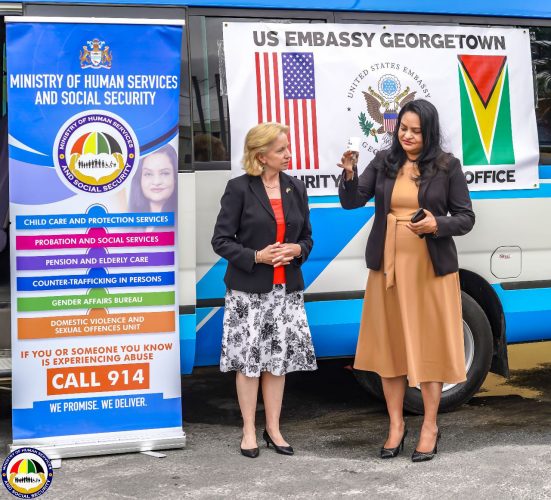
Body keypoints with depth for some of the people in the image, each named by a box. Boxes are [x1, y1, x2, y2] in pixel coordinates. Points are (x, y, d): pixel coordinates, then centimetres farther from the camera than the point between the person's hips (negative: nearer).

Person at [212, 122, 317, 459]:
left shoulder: (296, 188, 8)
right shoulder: (239, 188, -6)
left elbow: (307, 238, 15)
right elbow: (221, 240, -7)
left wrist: (296, 250, -7)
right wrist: (256, 257, -18)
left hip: (286, 289, 4)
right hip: (248, 290, -4)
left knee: (279, 358, 8)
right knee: (249, 360, 2)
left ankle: (273, 428, 20)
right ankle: (249, 431, 14)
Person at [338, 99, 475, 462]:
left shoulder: (448, 166, -3)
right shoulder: (384, 162, 4)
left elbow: (466, 218, -1)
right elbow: (351, 201, -2)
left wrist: (437, 224, -19)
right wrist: (350, 173, -20)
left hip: (431, 268, -3)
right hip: (388, 266, 3)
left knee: (429, 346, 4)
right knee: (390, 344, 8)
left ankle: (430, 427, 18)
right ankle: (396, 424, 22)